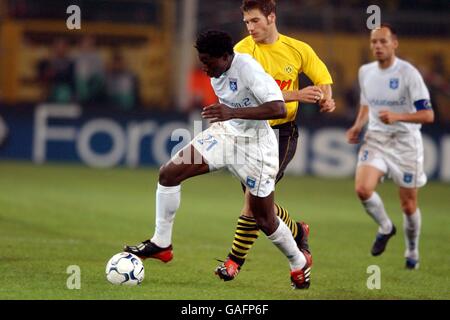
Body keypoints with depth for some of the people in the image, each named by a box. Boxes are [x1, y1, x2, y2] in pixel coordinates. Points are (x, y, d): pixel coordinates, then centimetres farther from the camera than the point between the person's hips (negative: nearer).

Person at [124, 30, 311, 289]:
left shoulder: (248, 69, -27)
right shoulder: (217, 73, -2)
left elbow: (279, 110, -35)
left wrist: (233, 113, -40)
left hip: (255, 145, -7)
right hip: (224, 133, 7)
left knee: (264, 219, 2)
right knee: (169, 173, -7)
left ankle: (299, 265, 28)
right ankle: (161, 243, 4)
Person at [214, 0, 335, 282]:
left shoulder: (298, 50, -1)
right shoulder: (243, 51, -8)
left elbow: (323, 79, 13)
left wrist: (326, 99, -9)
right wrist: (296, 95, -28)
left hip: (282, 132, -2)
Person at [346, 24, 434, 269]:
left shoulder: (408, 73, -14)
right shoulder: (365, 72, 3)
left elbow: (428, 115, -16)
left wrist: (397, 116, -30)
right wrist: (358, 125, 4)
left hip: (405, 143, -4)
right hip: (375, 139, 4)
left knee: (408, 205, 4)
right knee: (362, 189, -21)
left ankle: (412, 252, 30)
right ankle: (385, 228, 9)